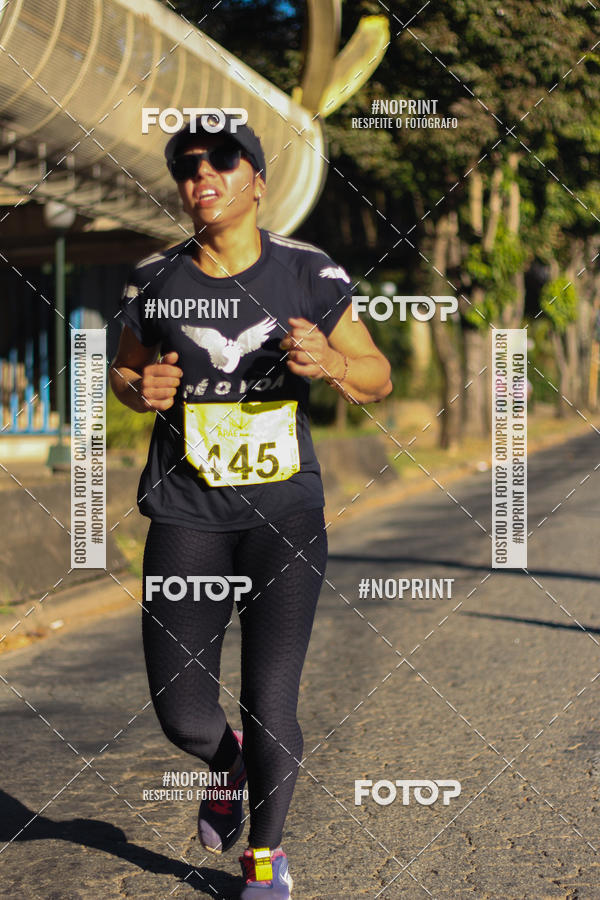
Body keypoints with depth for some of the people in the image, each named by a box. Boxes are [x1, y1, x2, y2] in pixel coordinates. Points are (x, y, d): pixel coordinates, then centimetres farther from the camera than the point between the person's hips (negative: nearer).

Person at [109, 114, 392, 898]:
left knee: (271, 705, -2)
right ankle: (232, 764, 40)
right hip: (187, 515, 1)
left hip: (285, 512, -1)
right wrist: (141, 390, -7)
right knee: (183, 716, 0)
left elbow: (378, 379, 4)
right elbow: (126, 368, 16)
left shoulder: (310, 276, -3)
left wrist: (330, 363, -18)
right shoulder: (155, 282, 0)